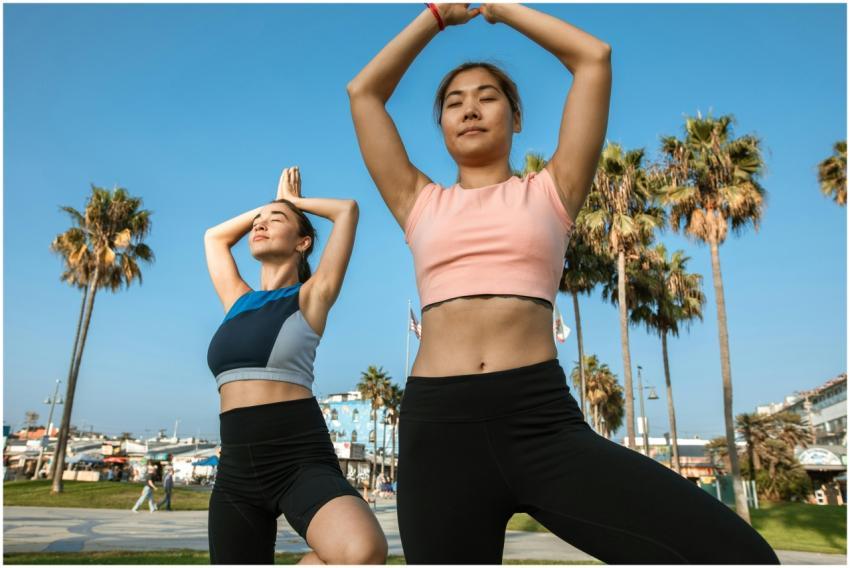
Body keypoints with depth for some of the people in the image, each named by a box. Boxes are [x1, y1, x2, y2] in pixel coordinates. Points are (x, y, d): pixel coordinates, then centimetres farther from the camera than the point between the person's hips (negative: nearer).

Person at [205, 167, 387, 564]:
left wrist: (294, 201, 17)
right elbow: (214, 237, 31)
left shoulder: (309, 297, 2)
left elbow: (348, 210, 1)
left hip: (301, 461, -5)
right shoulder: (238, 302, 16)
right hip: (236, 470, 5)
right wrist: (266, 203, 31)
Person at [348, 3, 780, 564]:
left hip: (540, 418, -1)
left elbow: (594, 58, 12)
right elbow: (363, 91, 19)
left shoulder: (549, 192, 14)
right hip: (439, 424, 2)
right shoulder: (419, 203, 17)